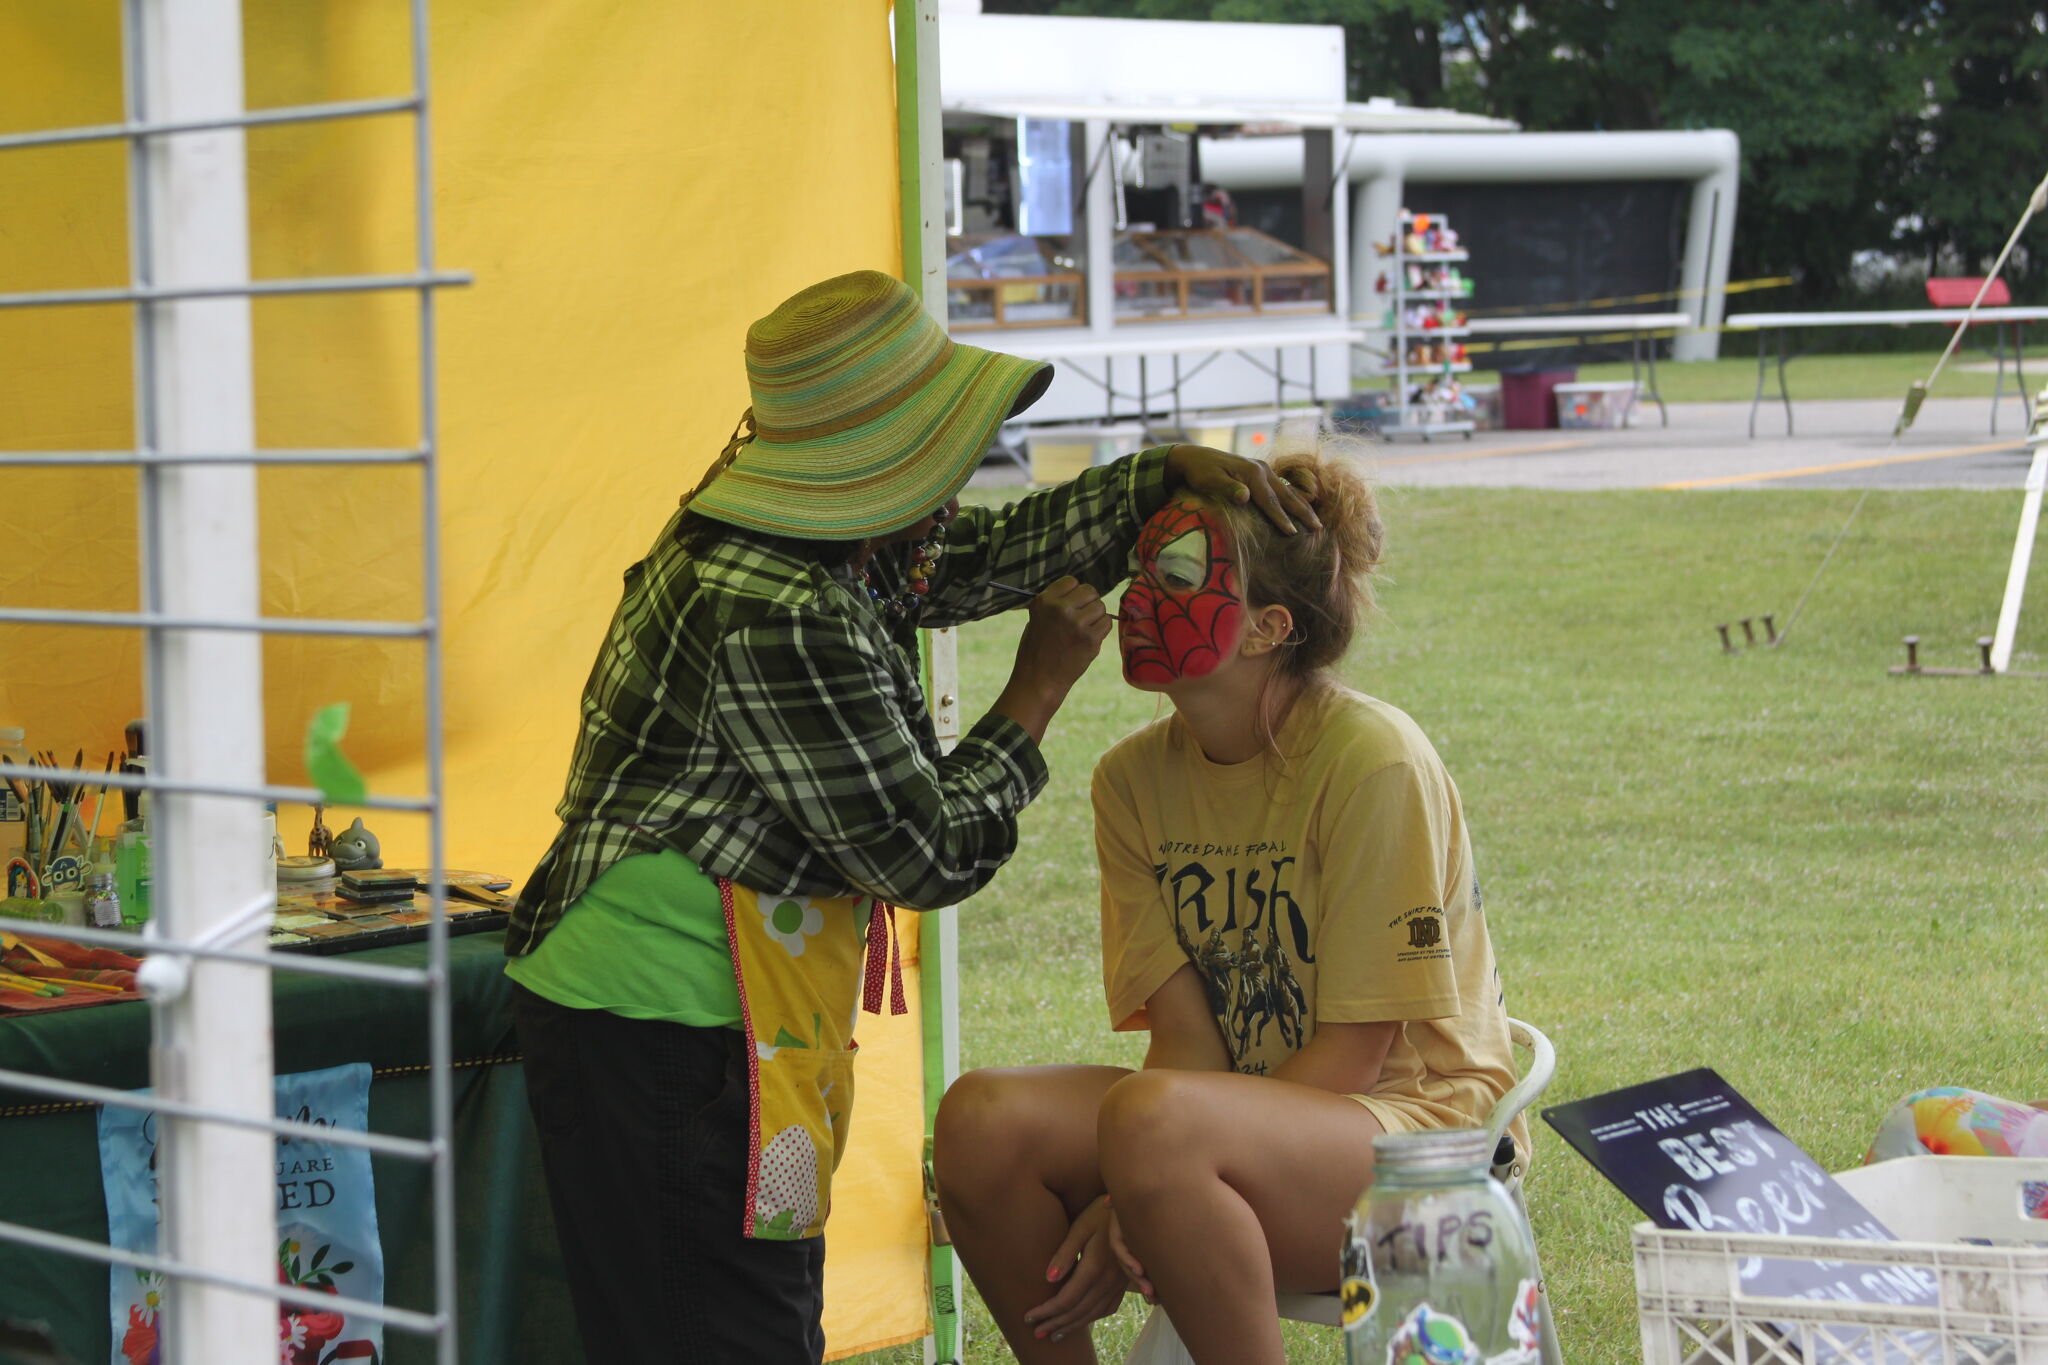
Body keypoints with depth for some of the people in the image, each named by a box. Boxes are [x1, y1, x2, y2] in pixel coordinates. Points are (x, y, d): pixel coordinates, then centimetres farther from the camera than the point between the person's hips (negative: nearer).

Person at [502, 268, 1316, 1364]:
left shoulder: (815, 543, 9)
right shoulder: (787, 619, -22)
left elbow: (988, 553, 24)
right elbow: (929, 855, -16)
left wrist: (1171, 473, 13)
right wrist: (1040, 688, -5)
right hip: (662, 1030, -11)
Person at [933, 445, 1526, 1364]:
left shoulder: (1372, 761, -16)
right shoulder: (1133, 780, 3)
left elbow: (1353, 1053, -15)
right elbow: (1186, 1033, -1)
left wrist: (1144, 1211, -19)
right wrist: (1126, 1207, -21)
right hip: (1250, 1118, 6)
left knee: (1152, 1119, -35)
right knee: (983, 1119, -20)